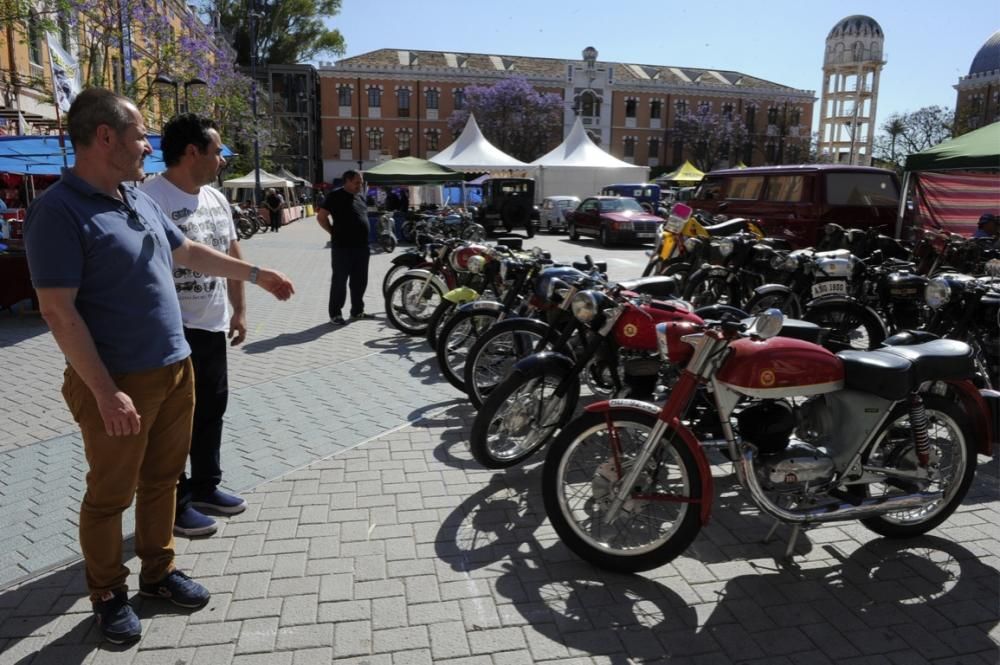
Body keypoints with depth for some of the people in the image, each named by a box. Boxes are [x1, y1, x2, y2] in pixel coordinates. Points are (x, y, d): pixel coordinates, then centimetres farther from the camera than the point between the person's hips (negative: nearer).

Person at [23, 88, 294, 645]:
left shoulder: (140, 198, 8)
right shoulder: (59, 211, -17)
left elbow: (188, 252, 22)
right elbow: (58, 311, -20)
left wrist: (255, 274, 24)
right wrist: (106, 392, -23)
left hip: (175, 369, 8)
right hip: (118, 383, -7)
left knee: (162, 479, 18)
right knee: (111, 495, 10)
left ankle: (159, 570, 36)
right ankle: (109, 595, 28)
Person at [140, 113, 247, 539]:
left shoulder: (216, 197, 9)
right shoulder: (149, 198, -18)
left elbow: (232, 253, 17)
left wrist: (238, 309, 16)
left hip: (213, 326, 8)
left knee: (211, 410, 18)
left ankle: (205, 486, 35)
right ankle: (173, 504, 20)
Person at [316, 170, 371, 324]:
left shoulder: (360, 196, 14)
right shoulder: (335, 196, -8)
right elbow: (321, 216, -9)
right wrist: (334, 232, -6)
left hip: (361, 246, 7)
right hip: (342, 247, -7)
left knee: (360, 280, 12)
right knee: (339, 280, -1)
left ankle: (357, 310, 23)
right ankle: (335, 313, 6)